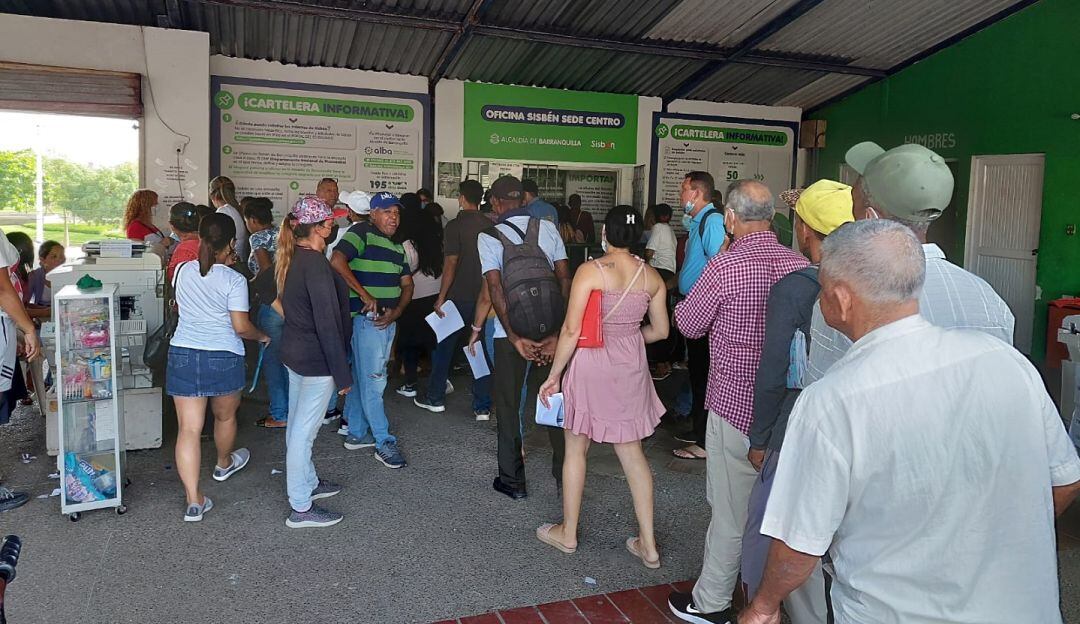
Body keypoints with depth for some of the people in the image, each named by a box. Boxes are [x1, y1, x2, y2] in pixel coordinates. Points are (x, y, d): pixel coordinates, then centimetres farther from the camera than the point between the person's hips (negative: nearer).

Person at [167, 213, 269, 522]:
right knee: (225, 416, 23)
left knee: (189, 428, 2)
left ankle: (194, 500, 1)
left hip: (183, 356, 3)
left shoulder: (182, 271, 1)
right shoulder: (234, 280, -13)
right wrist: (262, 337, 7)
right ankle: (224, 464, 49)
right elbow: (241, 327, -14)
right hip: (223, 358, -3)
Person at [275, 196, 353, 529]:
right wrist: (342, 374, -19)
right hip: (315, 359, -10)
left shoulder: (291, 259, 7)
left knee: (297, 425, 20)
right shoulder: (315, 264, -22)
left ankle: (309, 483, 38)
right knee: (303, 430, -2)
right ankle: (301, 508, 9)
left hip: (294, 351, 10)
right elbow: (327, 323, -23)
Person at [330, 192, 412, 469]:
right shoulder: (362, 233, -8)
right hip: (366, 319, -8)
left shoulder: (396, 246, 17)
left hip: (388, 320, 8)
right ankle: (384, 442, 2)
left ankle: (356, 433, 26)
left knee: (361, 378, 16)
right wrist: (365, 295, -22)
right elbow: (338, 261, -23)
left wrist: (395, 311, -4)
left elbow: (407, 285, 14)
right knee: (373, 381, -3)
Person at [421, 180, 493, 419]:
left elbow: (451, 263, -15)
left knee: (445, 346, 11)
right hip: (485, 297, 4)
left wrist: (441, 298, -11)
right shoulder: (490, 226, 4)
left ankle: (435, 397, 23)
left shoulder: (455, 226, -10)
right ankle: (483, 406, 9)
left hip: (459, 297, -4)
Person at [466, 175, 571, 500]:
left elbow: (493, 291, -15)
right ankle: (565, 475, 24)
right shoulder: (548, 228, 1)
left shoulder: (489, 237, -6)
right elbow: (565, 280, -5)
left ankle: (513, 481, 20)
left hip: (511, 335, -3)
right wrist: (557, 333, -5)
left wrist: (515, 338, -14)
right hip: (550, 331, 3)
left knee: (509, 407, 11)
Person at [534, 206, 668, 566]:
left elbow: (571, 330, -15)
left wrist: (554, 375, -6)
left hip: (591, 365, -4)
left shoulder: (591, 271, -13)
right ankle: (647, 543, 18)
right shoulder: (652, 276, 1)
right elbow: (660, 330, 8)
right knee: (631, 452, 13)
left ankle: (568, 533, 26)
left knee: (576, 450, 12)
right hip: (632, 368, 5)